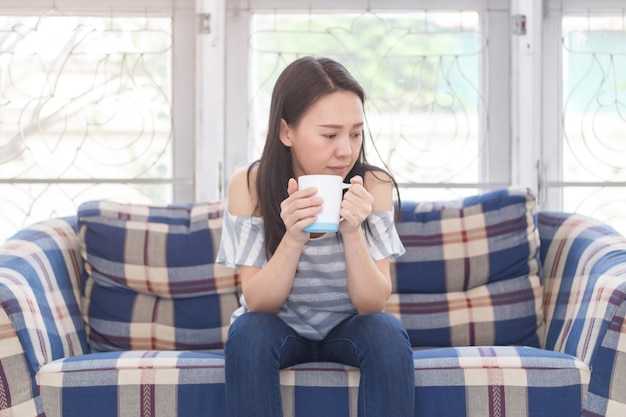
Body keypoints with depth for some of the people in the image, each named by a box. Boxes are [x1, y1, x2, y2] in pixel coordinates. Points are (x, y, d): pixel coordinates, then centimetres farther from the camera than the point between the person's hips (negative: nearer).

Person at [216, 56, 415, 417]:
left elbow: (373, 304, -16)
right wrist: (293, 239, -34)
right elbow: (258, 303, -17)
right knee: (248, 332, -32)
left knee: (389, 333, -30)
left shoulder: (373, 185, -15)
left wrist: (353, 233, -33)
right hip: (279, 328, 0)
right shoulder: (249, 185, -16)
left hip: (348, 329, 1)